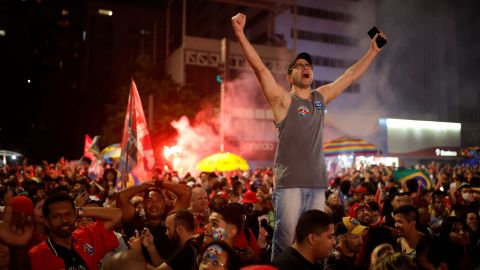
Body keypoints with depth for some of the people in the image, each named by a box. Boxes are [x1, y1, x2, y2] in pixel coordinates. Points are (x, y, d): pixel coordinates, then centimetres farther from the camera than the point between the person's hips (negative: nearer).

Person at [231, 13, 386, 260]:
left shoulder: (321, 97, 16)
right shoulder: (283, 99, 1)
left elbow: (350, 75, 24)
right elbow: (260, 68, -10)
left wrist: (373, 51, 27)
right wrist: (240, 34, -19)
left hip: (317, 184, 5)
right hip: (289, 184, -5)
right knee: (285, 241, -7)